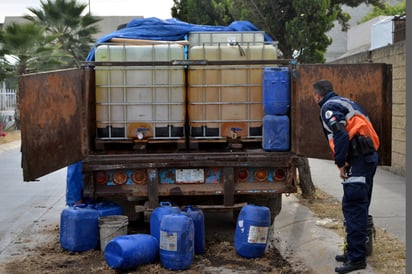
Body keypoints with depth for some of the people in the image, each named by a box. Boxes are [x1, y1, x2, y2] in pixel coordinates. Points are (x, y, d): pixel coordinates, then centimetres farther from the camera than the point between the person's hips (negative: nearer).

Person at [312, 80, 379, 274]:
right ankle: (356, 250, 25)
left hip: (359, 159, -10)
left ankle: (356, 258, -9)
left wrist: (341, 163, -14)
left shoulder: (329, 107, -6)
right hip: (369, 156, 10)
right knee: (359, 207, 16)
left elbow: (341, 136, -20)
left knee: (353, 207, -9)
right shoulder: (345, 102, 23)